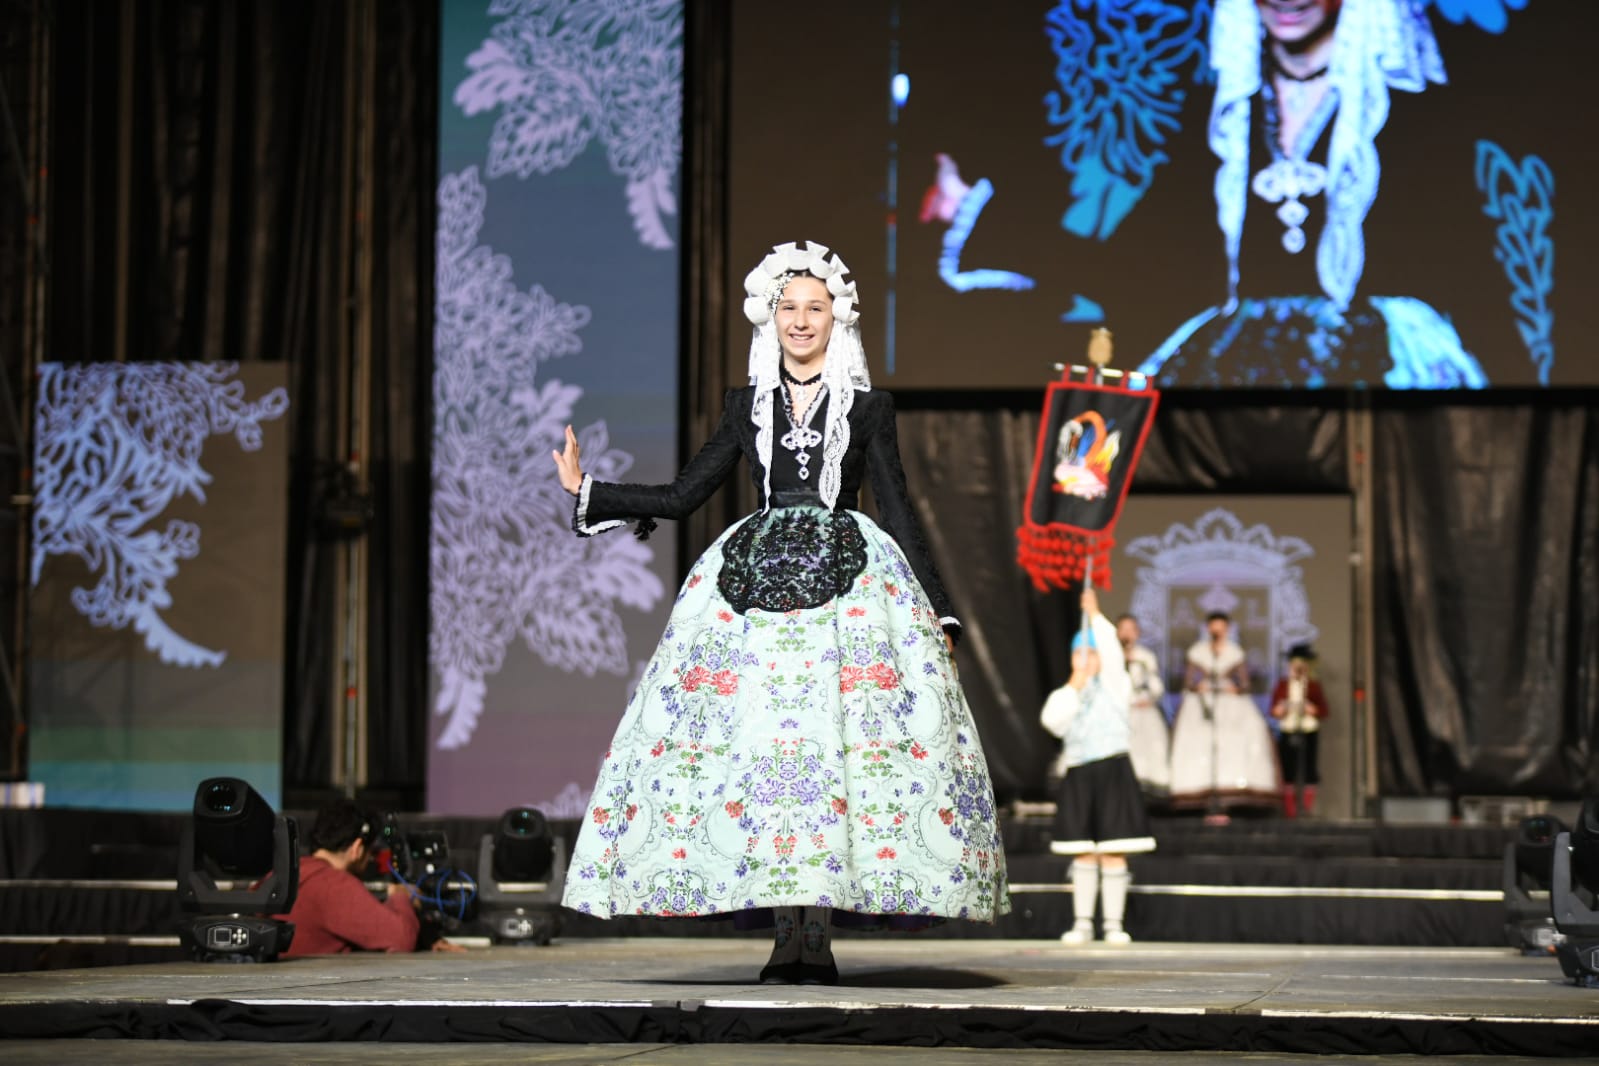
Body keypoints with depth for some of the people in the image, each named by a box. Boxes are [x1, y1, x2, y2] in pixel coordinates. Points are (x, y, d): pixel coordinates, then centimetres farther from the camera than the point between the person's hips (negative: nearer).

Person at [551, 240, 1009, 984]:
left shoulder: (867, 408, 9)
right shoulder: (747, 407, 14)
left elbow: (899, 514, 9)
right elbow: (680, 497, 15)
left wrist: (938, 611, 5)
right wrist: (586, 492, 11)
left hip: (847, 579, -2)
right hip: (755, 579, 2)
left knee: (834, 743, -12)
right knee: (759, 745, -8)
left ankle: (816, 932, -10)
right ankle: (789, 936, -4)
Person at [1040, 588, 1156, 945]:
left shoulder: (1115, 685, 7)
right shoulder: (1064, 694, 14)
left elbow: (1112, 656, -11)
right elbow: (1052, 721, -5)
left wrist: (1095, 615, -14)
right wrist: (1074, 686, -6)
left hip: (1113, 772, -3)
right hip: (1078, 775, 3)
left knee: (1113, 853, -5)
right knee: (1084, 854, 3)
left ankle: (1113, 924, -2)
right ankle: (1082, 923, 6)